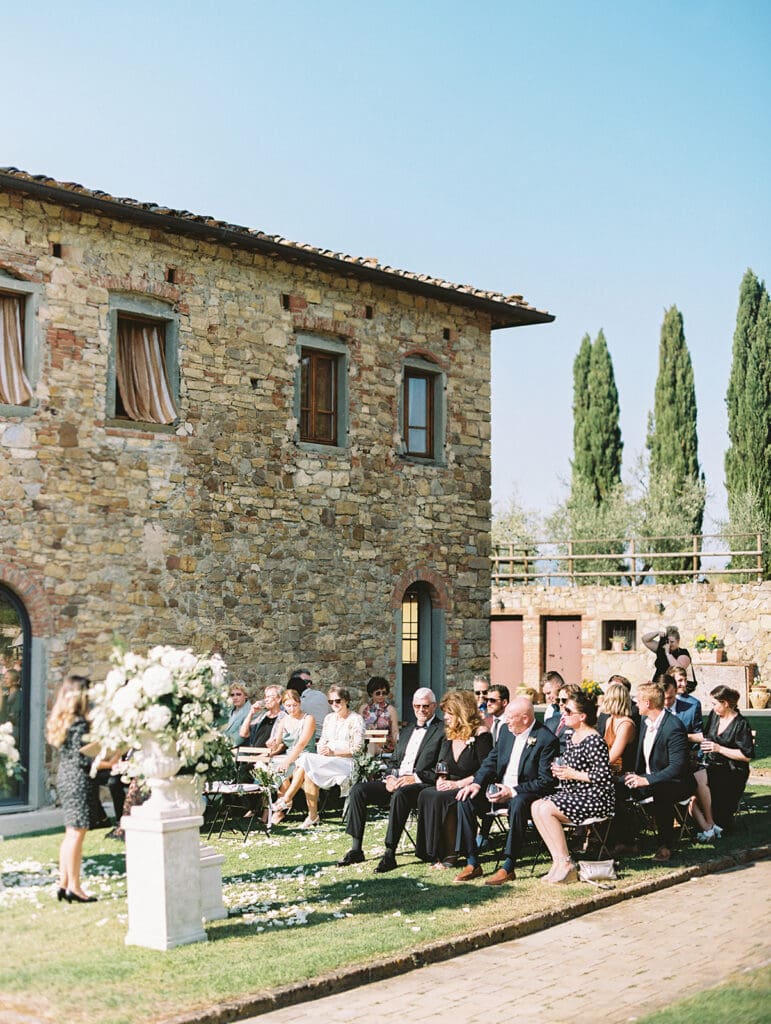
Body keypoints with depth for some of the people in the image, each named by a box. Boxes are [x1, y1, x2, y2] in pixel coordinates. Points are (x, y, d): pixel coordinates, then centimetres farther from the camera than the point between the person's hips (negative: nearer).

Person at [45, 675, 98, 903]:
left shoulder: (60, 721, 11)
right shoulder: (79, 723, -16)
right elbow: (81, 759, -19)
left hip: (64, 776, 9)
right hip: (77, 780, -9)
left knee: (71, 833, 15)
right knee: (77, 833, -5)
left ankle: (64, 884, 18)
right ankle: (74, 887, -2)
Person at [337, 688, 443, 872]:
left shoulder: (443, 731, 0)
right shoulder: (406, 731, 26)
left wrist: (416, 777, -18)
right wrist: (391, 778, 2)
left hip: (423, 785, -7)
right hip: (397, 782, 7)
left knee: (400, 794, -39)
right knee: (358, 790, -11)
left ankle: (390, 854, -35)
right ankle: (356, 849, -9)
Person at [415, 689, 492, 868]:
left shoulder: (481, 735, -7)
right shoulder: (450, 736, 16)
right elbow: (442, 766, 23)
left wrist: (458, 784, -17)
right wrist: (441, 778, -1)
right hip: (450, 788, 7)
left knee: (440, 798, -32)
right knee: (426, 795, -23)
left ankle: (449, 853, -22)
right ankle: (433, 853, -23)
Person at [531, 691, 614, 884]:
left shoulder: (594, 741, -16)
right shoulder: (572, 737, 14)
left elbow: (604, 775, -22)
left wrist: (572, 774, -17)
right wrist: (560, 770, 5)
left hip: (596, 799, -9)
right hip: (575, 795, 10)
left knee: (546, 809, -22)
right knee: (536, 807, -10)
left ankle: (566, 865, -14)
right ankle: (558, 861, -10)